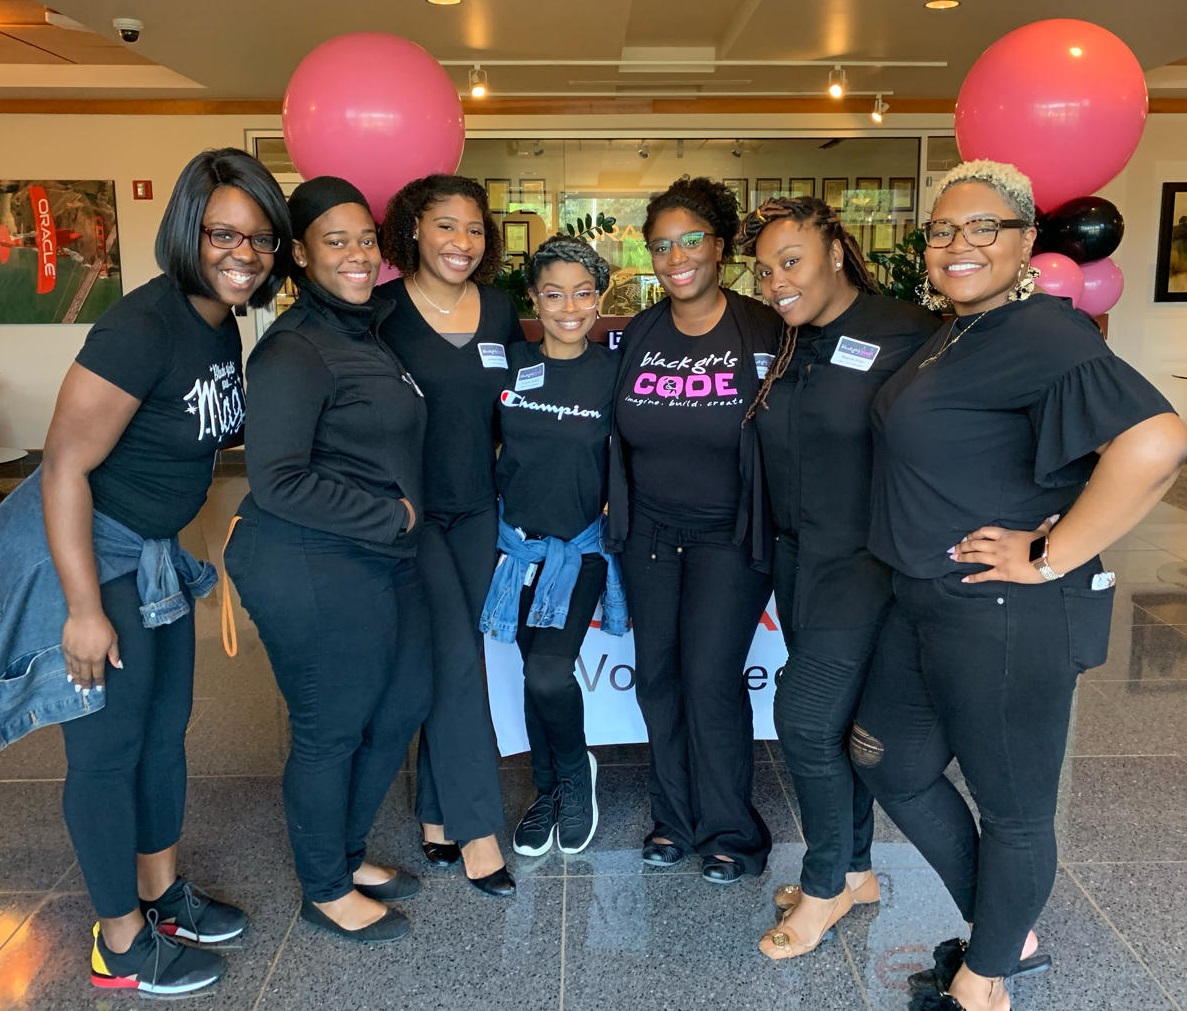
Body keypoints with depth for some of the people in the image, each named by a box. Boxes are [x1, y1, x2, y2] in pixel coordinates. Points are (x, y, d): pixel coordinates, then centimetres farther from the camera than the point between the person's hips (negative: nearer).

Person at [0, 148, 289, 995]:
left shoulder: (223, 324, 2)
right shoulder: (142, 327, -24)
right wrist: (85, 609, -23)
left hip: (155, 549, 9)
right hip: (86, 549, -9)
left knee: (166, 726, 18)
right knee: (110, 745, 3)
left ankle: (163, 892, 39)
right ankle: (122, 945, 22)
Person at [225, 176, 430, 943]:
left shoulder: (368, 328, 11)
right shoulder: (295, 352, -16)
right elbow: (279, 481, -22)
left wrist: (400, 519, 8)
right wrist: (391, 515, -16)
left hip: (385, 557, 9)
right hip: (314, 569, -9)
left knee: (404, 705, 19)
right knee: (331, 730, 7)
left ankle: (348, 853, 41)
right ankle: (326, 891, 31)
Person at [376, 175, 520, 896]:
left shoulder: (500, 310, 5)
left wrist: (498, 462, 9)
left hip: (477, 512, 5)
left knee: (455, 660, 11)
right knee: (456, 658, -9)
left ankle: (438, 814, 26)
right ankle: (476, 829, 4)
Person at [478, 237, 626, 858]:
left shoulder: (612, 370, -5)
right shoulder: (510, 364, 0)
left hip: (581, 544, -2)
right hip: (520, 539, 3)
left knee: (549, 672, -16)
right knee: (534, 672, 10)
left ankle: (576, 771, 14)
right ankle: (548, 791, 31)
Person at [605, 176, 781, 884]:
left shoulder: (765, 331, -10)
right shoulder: (638, 335, 4)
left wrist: (771, 524, -12)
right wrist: (620, 512, 7)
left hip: (729, 535, -4)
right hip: (649, 532, 5)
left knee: (710, 678, -6)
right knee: (657, 674, 9)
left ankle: (732, 831, 16)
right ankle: (676, 818, 27)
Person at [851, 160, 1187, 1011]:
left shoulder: (1040, 334, -19)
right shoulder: (954, 337, 11)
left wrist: (1050, 558, -24)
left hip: (1007, 618, -10)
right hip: (927, 603, 10)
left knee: (1012, 805, 10)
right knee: (891, 763, 20)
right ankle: (1007, 933, 38)